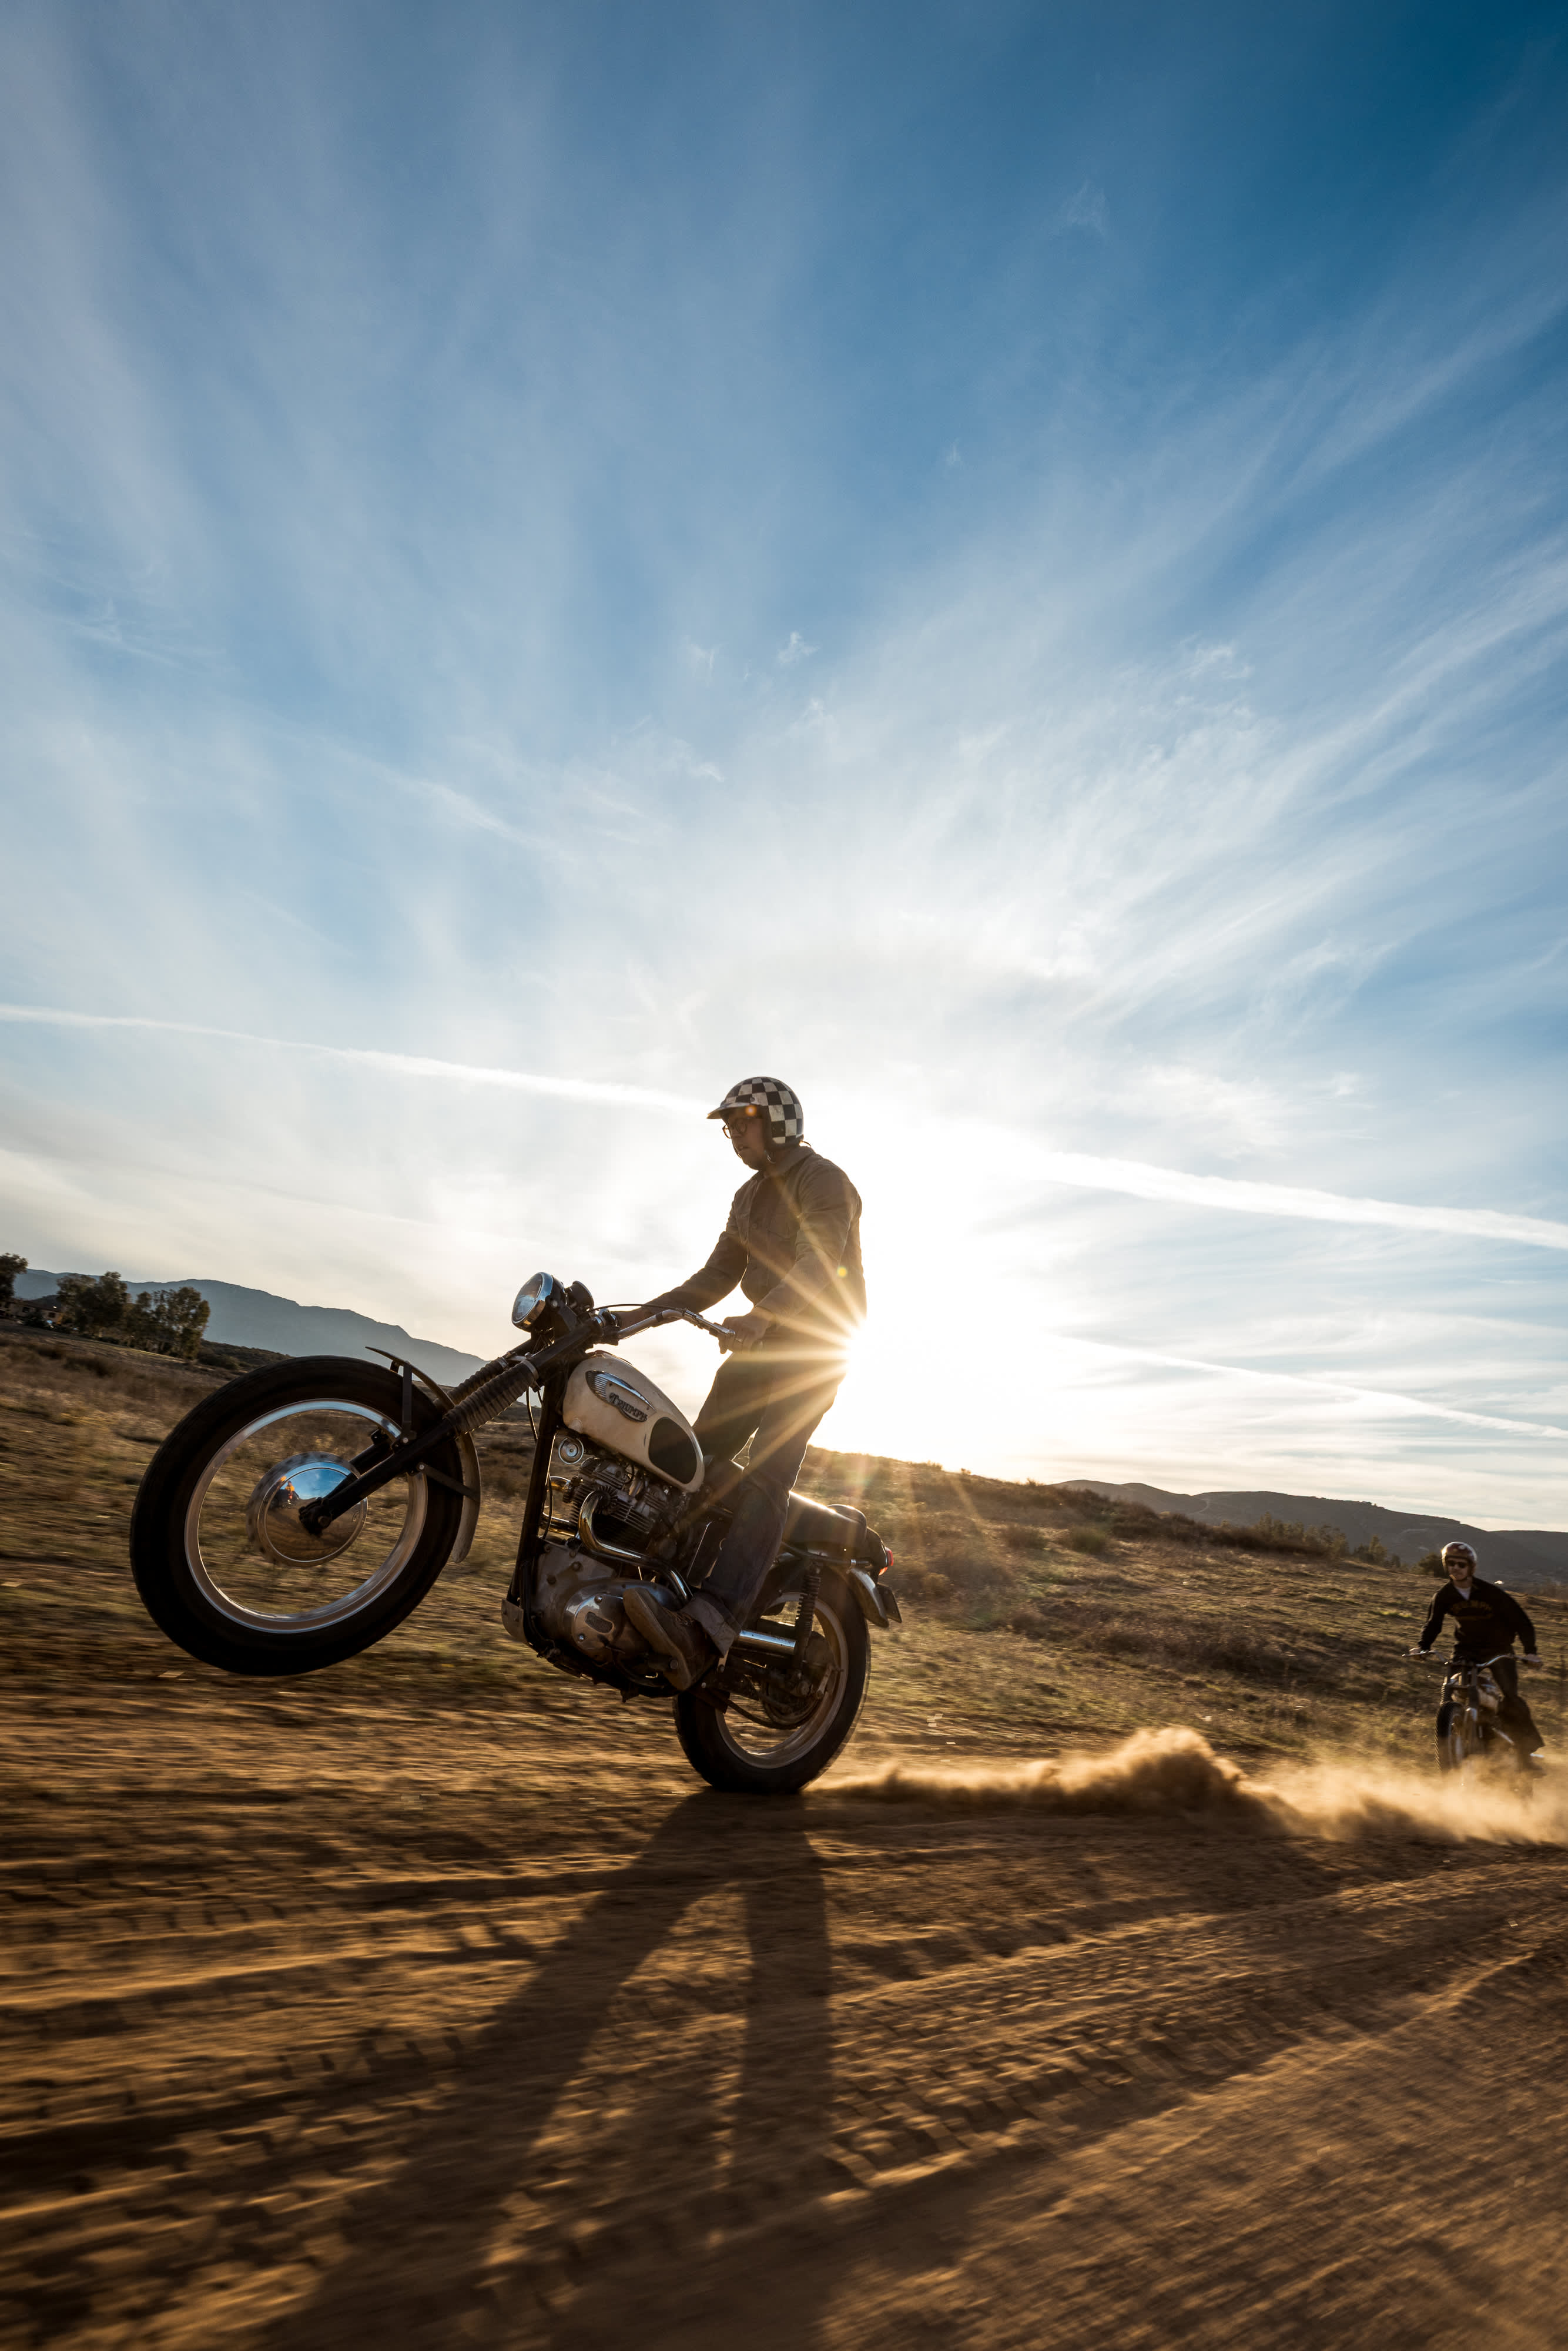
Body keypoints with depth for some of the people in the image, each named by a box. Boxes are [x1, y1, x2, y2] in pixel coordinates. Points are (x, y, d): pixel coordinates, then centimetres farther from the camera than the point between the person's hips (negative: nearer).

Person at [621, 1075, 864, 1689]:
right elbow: (718, 1275, 16)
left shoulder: (823, 1180, -8)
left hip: (814, 1346, -9)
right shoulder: (750, 1196, 20)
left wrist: (763, 1315, -40)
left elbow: (817, 1267, -23)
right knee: (697, 1461, -1)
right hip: (761, 1342, 9)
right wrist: (652, 1310, 2)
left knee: (762, 1481, -22)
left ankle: (704, 1630, -34)